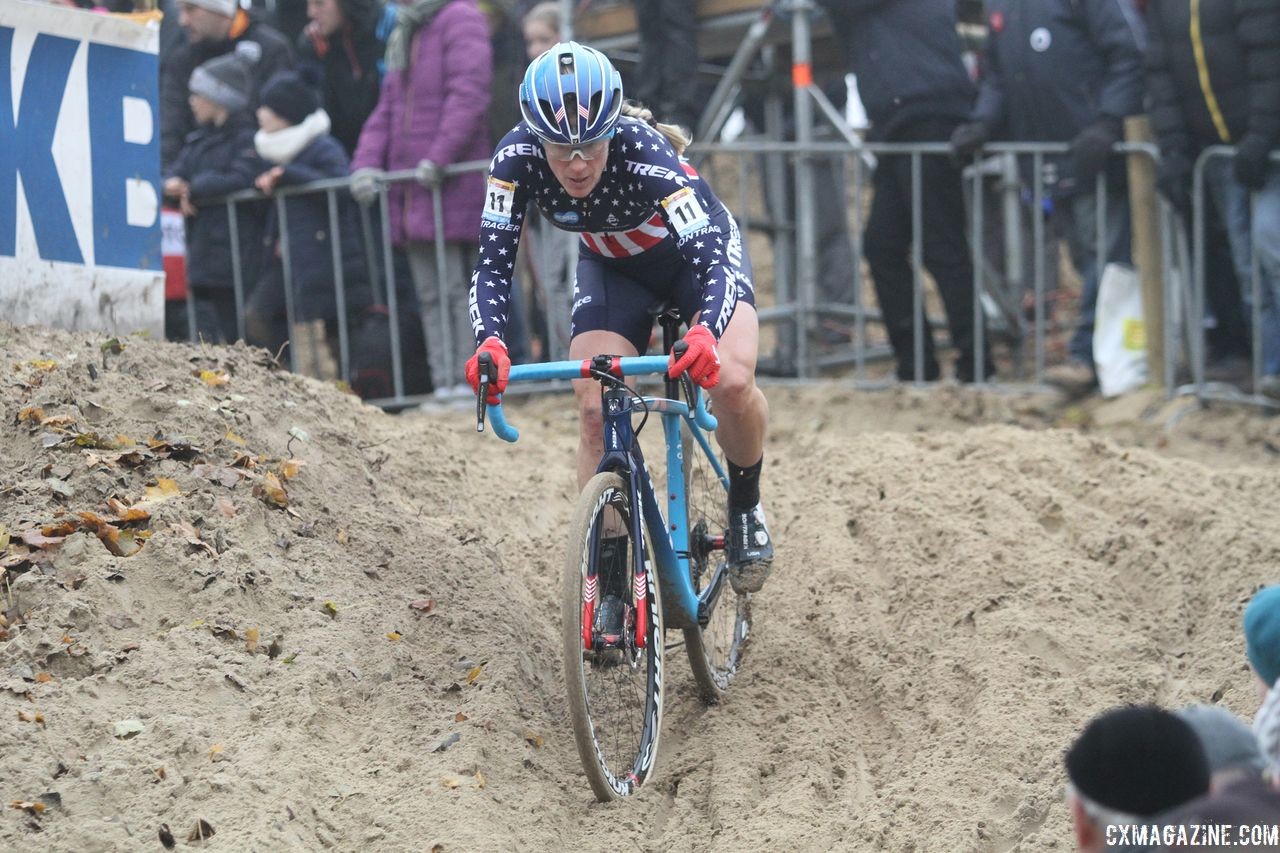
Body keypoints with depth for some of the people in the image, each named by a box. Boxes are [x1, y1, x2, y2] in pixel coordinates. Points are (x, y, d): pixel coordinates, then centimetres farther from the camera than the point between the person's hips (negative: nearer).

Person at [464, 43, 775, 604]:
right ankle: (611, 581, -6)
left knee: (731, 382, -27)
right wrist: (489, 341, -49)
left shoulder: (644, 152, -39)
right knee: (595, 413, -16)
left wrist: (705, 335, -65)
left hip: (697, 249, -3)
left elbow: (713, 260, -45)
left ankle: (745, 508, 2)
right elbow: (493, 264, -29)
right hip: (612, 267, 3)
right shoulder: (517, 158, -30)